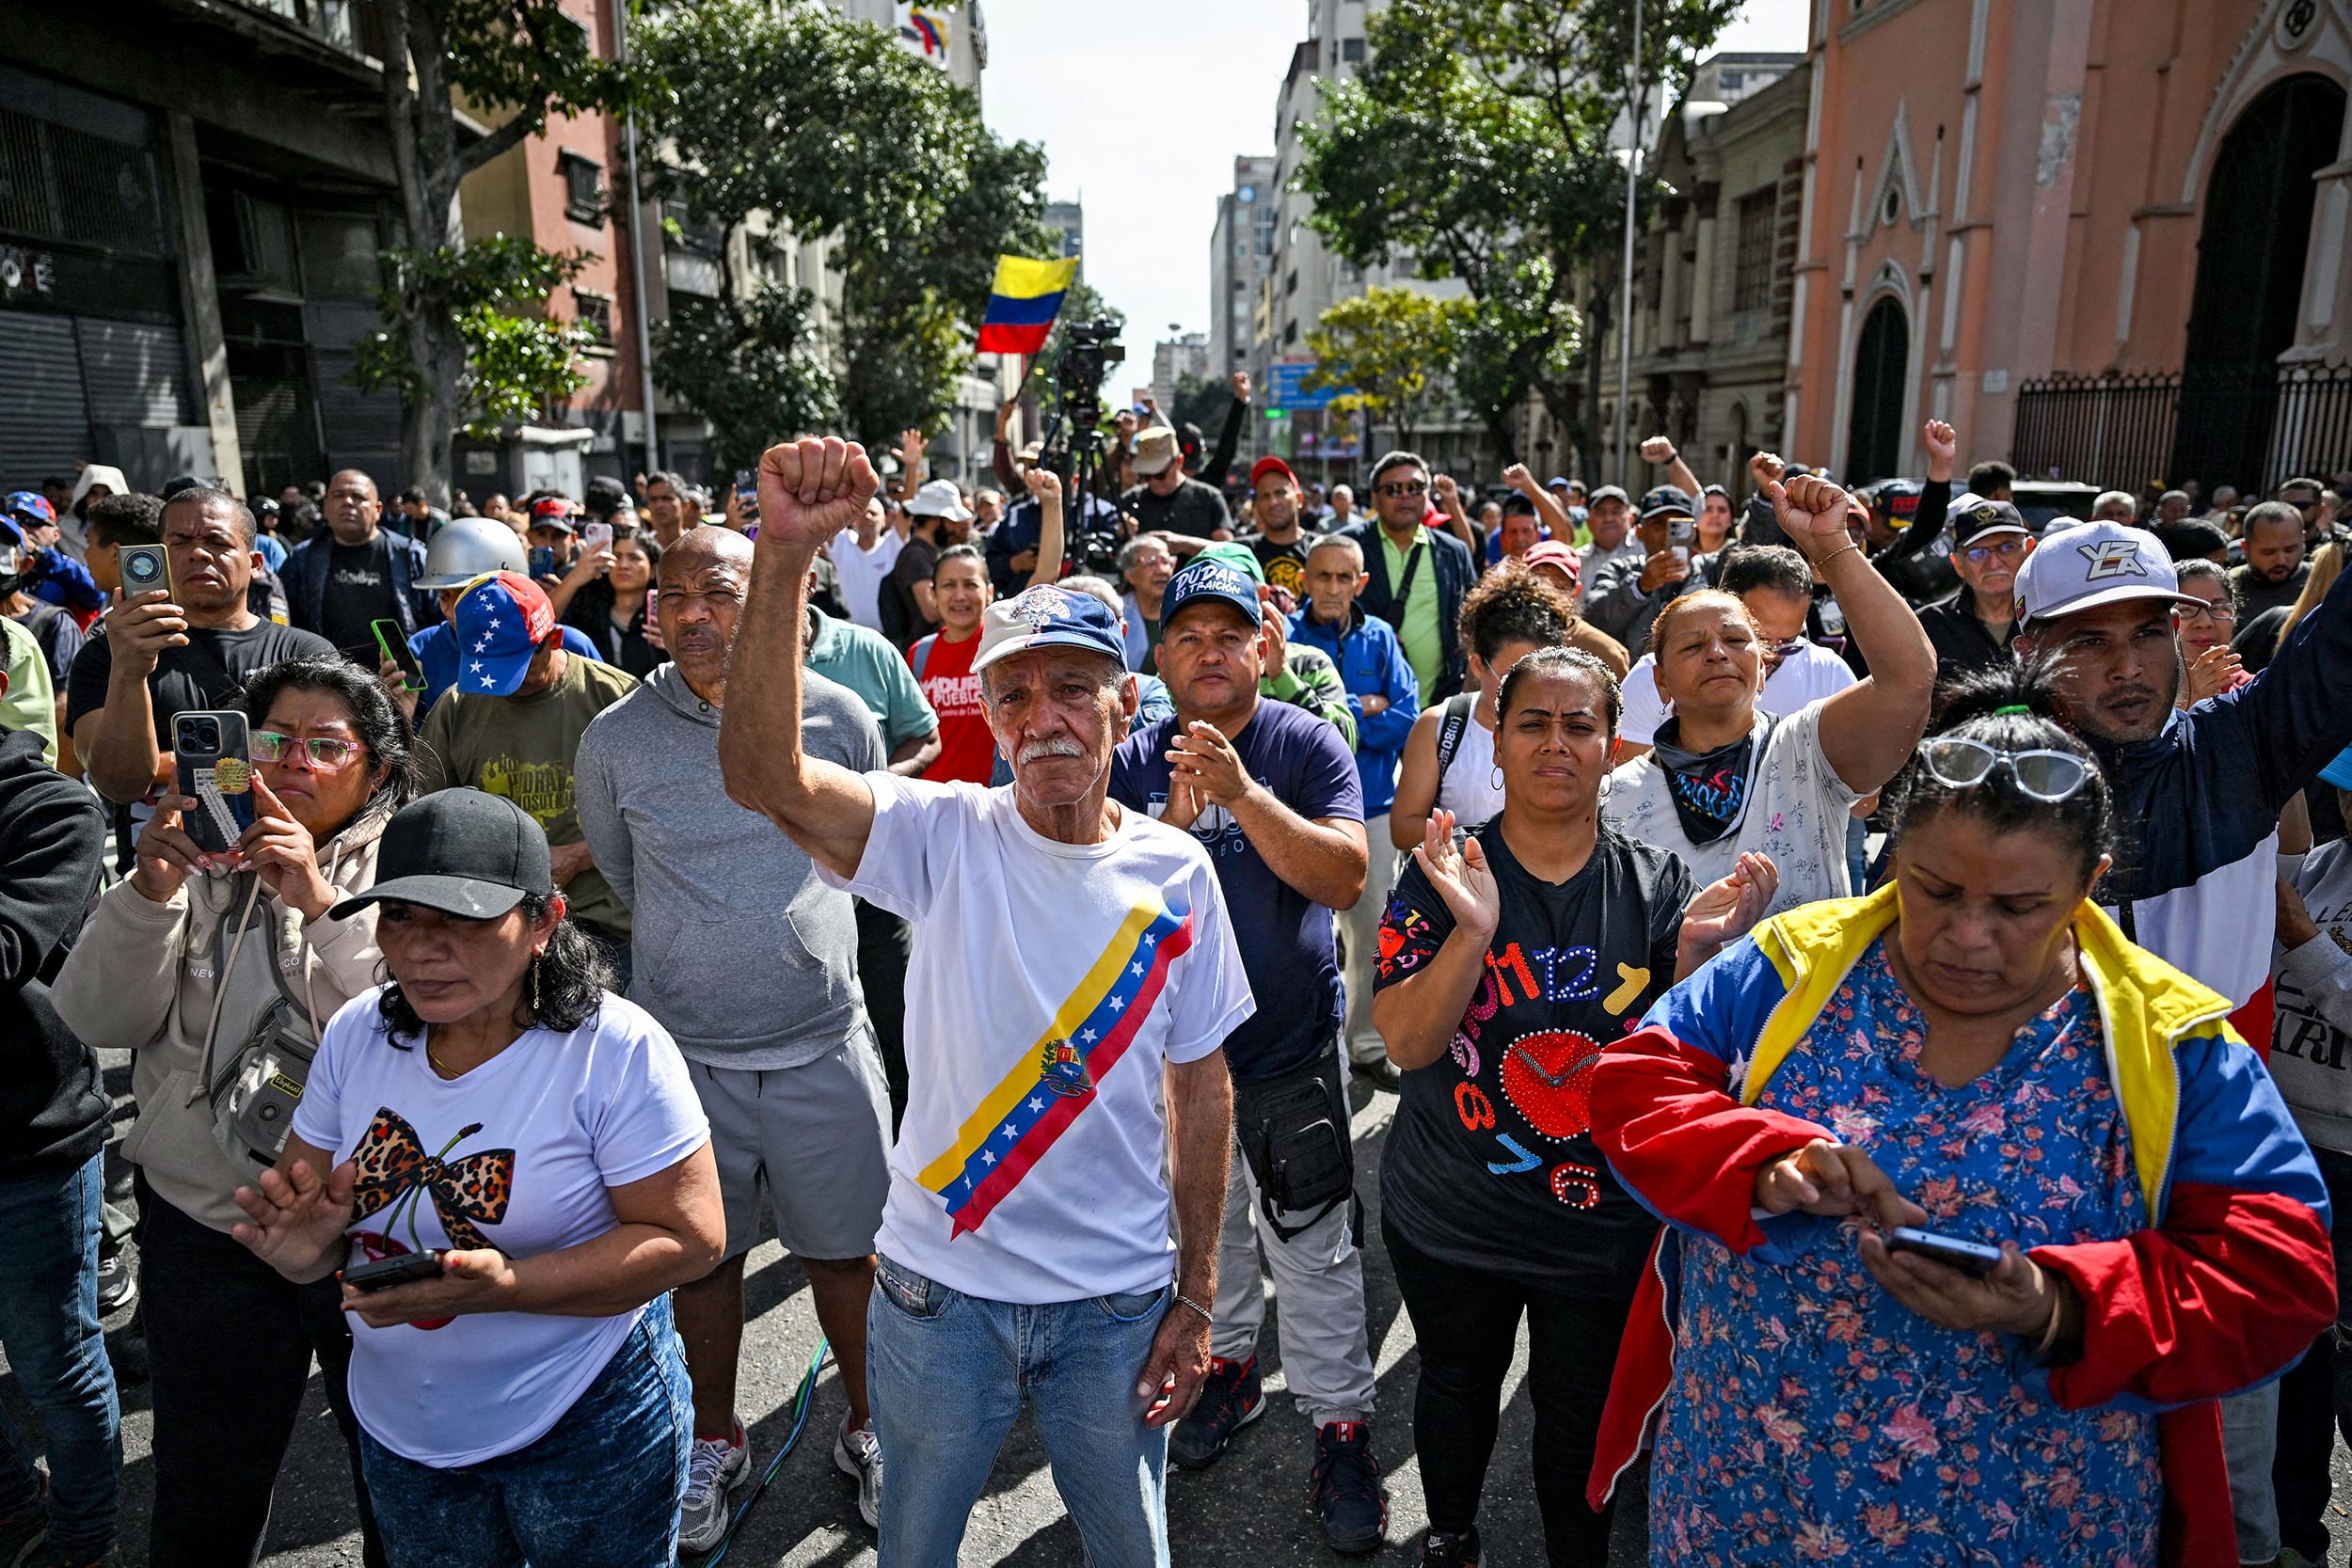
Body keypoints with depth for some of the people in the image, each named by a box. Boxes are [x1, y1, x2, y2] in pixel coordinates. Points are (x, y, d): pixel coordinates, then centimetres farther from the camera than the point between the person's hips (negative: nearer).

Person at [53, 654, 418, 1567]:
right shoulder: (201, 856, 4)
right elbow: (98, 1019, -4)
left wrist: (320, 904, -29)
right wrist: (151, 893, -19)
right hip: (204, 1217, 3)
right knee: (205, 1490, 20)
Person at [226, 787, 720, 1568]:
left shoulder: (616, 1050, -22)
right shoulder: (355, 1035, -5)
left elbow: (691, 1239, -22)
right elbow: (304, 1218, 4)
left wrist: (505, 1287, -31)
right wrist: (307, 1244, -20)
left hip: (586, 1429, -5)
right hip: (398, 1430, 5)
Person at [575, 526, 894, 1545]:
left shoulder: (838, 716, -5)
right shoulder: (615, 739, -4)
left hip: (824, 1041, 0)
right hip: (684, 1048, 1)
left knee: (845, 1249, 12)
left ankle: (868, 1428, 36)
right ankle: (714, 1443, 39)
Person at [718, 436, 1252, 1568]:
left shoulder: (1174, 871, -8)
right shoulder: (945, 835, -13)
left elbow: (1200, 1085, -1)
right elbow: (762, 773, -30)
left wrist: (1196, 1296, 0)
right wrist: (784, 556, -41)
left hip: (1118, 1300, 1)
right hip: (941, 1288, 0)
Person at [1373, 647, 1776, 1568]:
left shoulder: (1654, 884, -7)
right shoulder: (1444, 877, -10)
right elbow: (1409, 1044, -19)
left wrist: (1698, 949, -29)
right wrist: (1474, 930, -33)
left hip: (1603, 1223, 0)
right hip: (1451, 1216, 0)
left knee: (1580, 1414, 17)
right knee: (1457, 1386, 22)